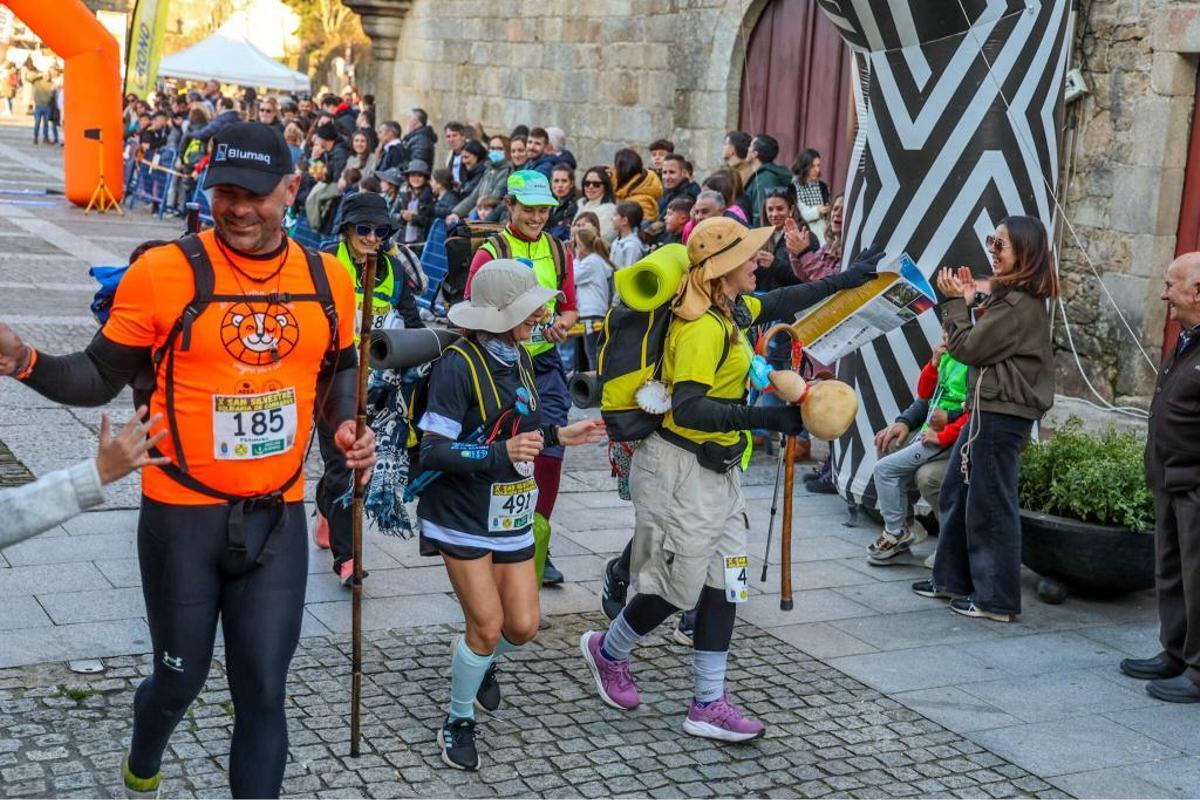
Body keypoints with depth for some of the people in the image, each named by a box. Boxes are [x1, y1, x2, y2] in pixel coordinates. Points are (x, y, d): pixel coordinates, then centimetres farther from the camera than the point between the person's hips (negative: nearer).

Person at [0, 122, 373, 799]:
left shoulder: (328, 279, 0)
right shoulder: (163, 272, -11)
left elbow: (340, 369, 17)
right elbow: (101, 378, -4)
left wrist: (347, 425, -2)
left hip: (278, 518, 2)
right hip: (182, 514, -2)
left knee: (264, 691, 5)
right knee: (181, 678, 14)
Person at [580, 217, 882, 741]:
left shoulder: (729, 310, 5)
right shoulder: (704, 326, -23)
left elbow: (777, 304, 27)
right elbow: (688, 408, -33)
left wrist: (841, 281, 31)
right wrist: (762, 418, -40)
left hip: (716, 467, 10)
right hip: (680, 469, -9)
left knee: (722, 584, 9)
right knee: (679, 586, 3)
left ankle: (709, 706, 16)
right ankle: (608, 651, 31)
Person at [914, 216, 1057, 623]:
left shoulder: (1020, 306, -19)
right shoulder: (1012, 297, 13)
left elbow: (967, 347, -16)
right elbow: (982, 344, 15)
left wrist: (956, 302, -5)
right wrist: (969, 301, 5)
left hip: (1003, 414, -11)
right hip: (988, 408, 11)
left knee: (990, 506, -2)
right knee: (956, 494, 18)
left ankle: (997, 599, 7)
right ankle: (952, 579, 29)